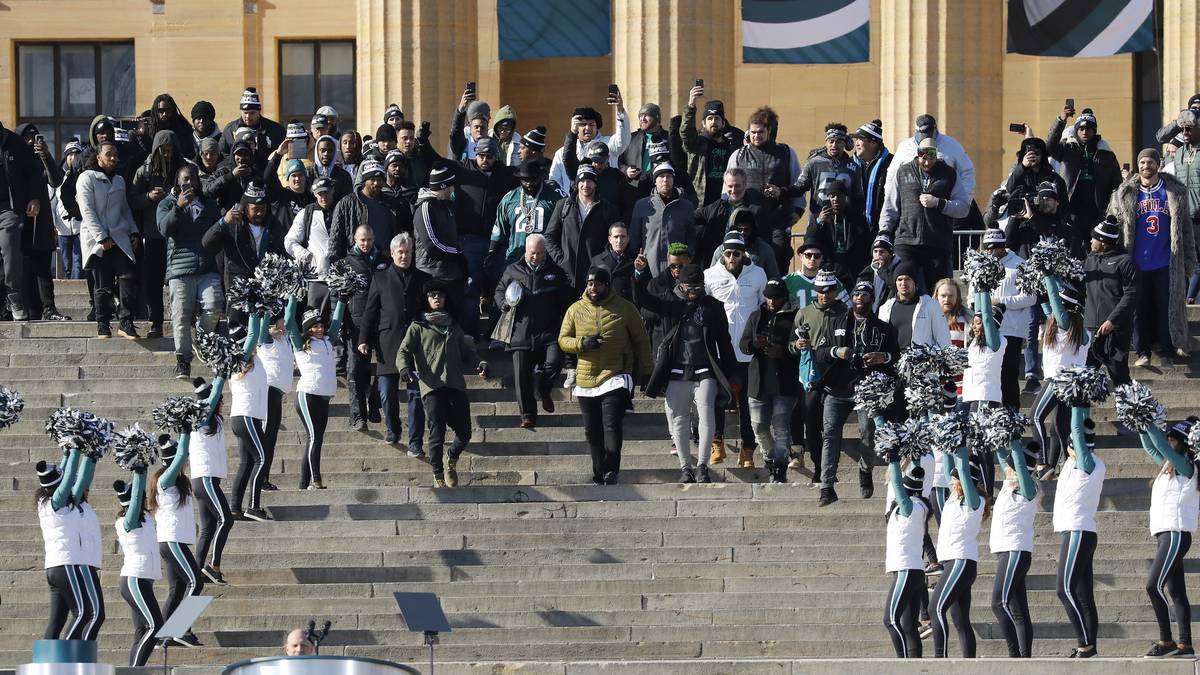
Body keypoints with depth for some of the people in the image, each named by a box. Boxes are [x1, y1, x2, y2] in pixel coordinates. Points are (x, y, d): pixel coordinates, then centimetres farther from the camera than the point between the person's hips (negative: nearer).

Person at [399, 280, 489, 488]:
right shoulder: (418, 326, 13)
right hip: (431, 385, -4)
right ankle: (438, 477, 1)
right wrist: (404, 368, -18)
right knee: (437, 434, -9)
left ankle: (451, 460, 28)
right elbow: (404, 351, 4)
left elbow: (467, 352, 23)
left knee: (464, 434, -2)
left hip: (456, 385, 4)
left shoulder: (454, 327, 26)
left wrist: (479, 363, 1)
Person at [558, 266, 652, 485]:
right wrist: (581, 343, -11)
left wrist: (645, 371, 4)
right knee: (592, 431, 7)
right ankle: (600, 474, 17)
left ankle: (611, 471, -19)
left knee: (612, 426, -16)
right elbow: (563, 340, 9)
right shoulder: (575, 310, 8)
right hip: (586, 380, 4)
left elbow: (641, 341, 8)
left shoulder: (624, 308, 2)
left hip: (615, 376, -4)